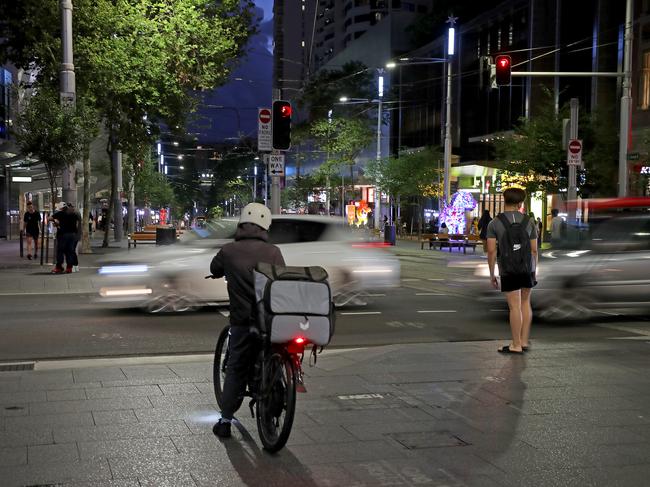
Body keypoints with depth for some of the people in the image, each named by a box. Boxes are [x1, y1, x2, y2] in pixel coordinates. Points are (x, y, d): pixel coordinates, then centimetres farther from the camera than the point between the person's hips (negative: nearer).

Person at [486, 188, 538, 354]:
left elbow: (491, 251, -10)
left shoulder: (494, 223, -7)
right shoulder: (529, 222, -2)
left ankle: (516, 345, 5)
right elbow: (534, 250, -1)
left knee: (515, 307, 1)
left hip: (508, 271, -3)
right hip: (527, 268, 3)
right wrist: (534, 272, 9)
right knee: (525, 302, 17)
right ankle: (524, 342, 16)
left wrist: (492, 275, -1)